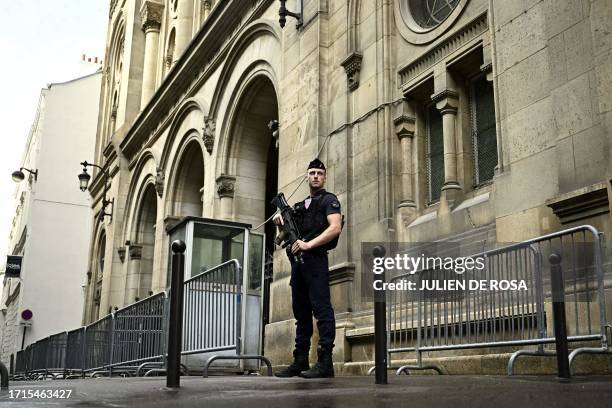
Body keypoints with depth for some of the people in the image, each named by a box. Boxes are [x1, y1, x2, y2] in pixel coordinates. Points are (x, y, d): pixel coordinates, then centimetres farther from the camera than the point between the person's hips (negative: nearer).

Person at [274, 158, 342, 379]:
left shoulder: (329, 200, 3)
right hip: (298, 261, 8)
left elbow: (335, 228, -13)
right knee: (301, 311, 9)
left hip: (315, 259, -8)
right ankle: (300, 362, 15)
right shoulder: (301, 205, 24)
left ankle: (325, 362, -14)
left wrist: (308, 245, -20)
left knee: (321, 308, -12)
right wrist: (282, 222, 6)